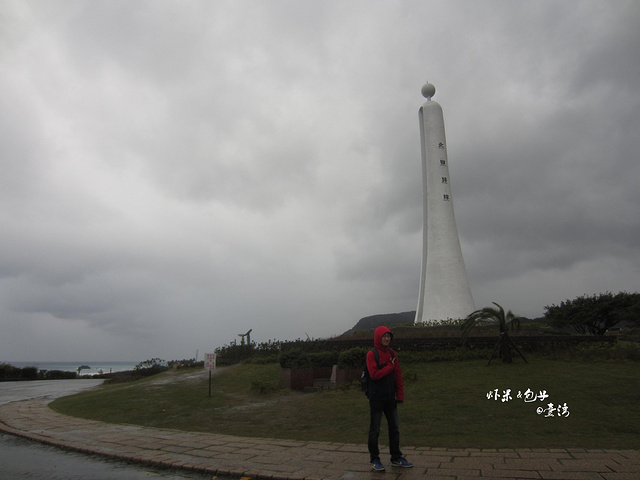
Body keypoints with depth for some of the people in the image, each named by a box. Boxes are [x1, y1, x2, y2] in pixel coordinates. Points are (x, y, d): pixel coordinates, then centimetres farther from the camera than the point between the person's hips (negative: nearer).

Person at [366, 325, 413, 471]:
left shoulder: (392, 354, 7)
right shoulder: (371, 354, -10)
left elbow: (398, 375, 8)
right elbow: (374, 374, -20)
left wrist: (400, 395, 3)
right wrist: (390, 366, -12)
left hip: (390, 398, 6)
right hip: (376, 398, -6)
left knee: (394, 428, 13)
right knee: (374, 430, 5)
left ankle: (396, 458, 27)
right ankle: (374, 459, 18)